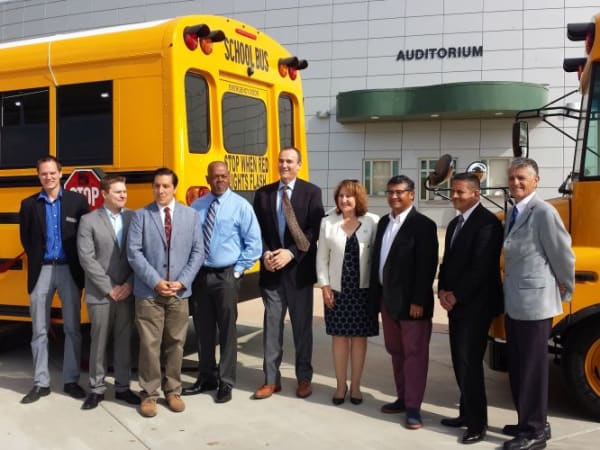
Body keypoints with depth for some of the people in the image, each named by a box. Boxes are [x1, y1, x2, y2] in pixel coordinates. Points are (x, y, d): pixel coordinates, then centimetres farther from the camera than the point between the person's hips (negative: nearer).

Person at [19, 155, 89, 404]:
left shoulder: (77, 201, 1)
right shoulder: (29, 204, 6)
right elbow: (25, 239, 10)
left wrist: (79, 264, -3)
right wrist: (36, 260, 5)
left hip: (69, 270, -1)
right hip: (41, 271, 1)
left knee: (72, 328, 5)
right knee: (39, 330, 6)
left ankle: (71, 381, 16)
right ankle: (41, 383, 16)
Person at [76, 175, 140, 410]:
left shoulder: (134, 218, 3)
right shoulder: (89, 221, -3)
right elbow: (87, 259, -9)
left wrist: (129, 284, -7)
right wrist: (109, 288, -12)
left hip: (127, 292, 2)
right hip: (99, 294, -2)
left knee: (124, 341, 10)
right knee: (98, 342, 8)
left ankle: (122, 387, 21)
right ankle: (96, 389, 20)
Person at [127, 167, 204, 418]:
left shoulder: (191, 216, 6)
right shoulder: (140, 216, 1)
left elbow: (198, 252, 3)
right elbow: (133, 252, -6)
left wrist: (182, 282, -8)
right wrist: (155, 281, -13)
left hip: (179, 292, 2)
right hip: (148, 292, -2)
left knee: (176, 343, 9)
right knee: (149, 344, 2)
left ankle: (172, 390, 23)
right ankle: (149, 394, 14)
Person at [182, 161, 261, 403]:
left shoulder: (241, 206, -4)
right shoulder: (196, 206, 6)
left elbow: (254, 242, -5)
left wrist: (238, 269, -7)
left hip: (226, 276, -4)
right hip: (200, 275, 4)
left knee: (227, 330, 3)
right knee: (203, 329, 12)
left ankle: (226, 382, 15)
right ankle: (206, 378, 27)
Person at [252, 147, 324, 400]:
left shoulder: (311, 192, -1)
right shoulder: (263, 193, 8)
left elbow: (315, 230, -8)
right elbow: (258, 230, 7)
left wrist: (291, 253, -18)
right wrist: (265, 254, -10)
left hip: (299, 268, -2)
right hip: (271, 269, 2)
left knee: (302, 325, 8)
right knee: (272, 325, 7)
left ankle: (304, 378, 22)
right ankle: (271, 379, 17)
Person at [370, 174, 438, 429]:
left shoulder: (423, 225, -11)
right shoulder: (383, 223, 12)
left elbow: (427, 266, -16)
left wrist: (418, 301, -20)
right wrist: (376, 294, 9)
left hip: (410, 301, -8)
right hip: (387, 299, 8)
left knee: (414, 353, 1)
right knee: (396, 352, 16)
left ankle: (413, 407, 8)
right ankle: (403, 398, 28)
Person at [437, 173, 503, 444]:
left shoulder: (487, 223, -14)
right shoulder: (455, 223, 15)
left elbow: (481, 268, -21)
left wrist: (456, 296, -15)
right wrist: (443, 291, 1)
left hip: (476, 305, -9)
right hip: (456, 304, 9)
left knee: (470, 363, -7)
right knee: (460, 361, 14)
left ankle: (478, 423, 4)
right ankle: (467, 412, 26)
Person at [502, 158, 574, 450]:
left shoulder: (544, 212, -16)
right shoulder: (512, 212, 12)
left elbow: (563, 255, -12)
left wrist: (565, 291, 1)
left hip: (535, 303, -9)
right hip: (514, 303, 9)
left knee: (532, 368, 1)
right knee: (517, 367, 16)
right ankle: (529, 422, 31)